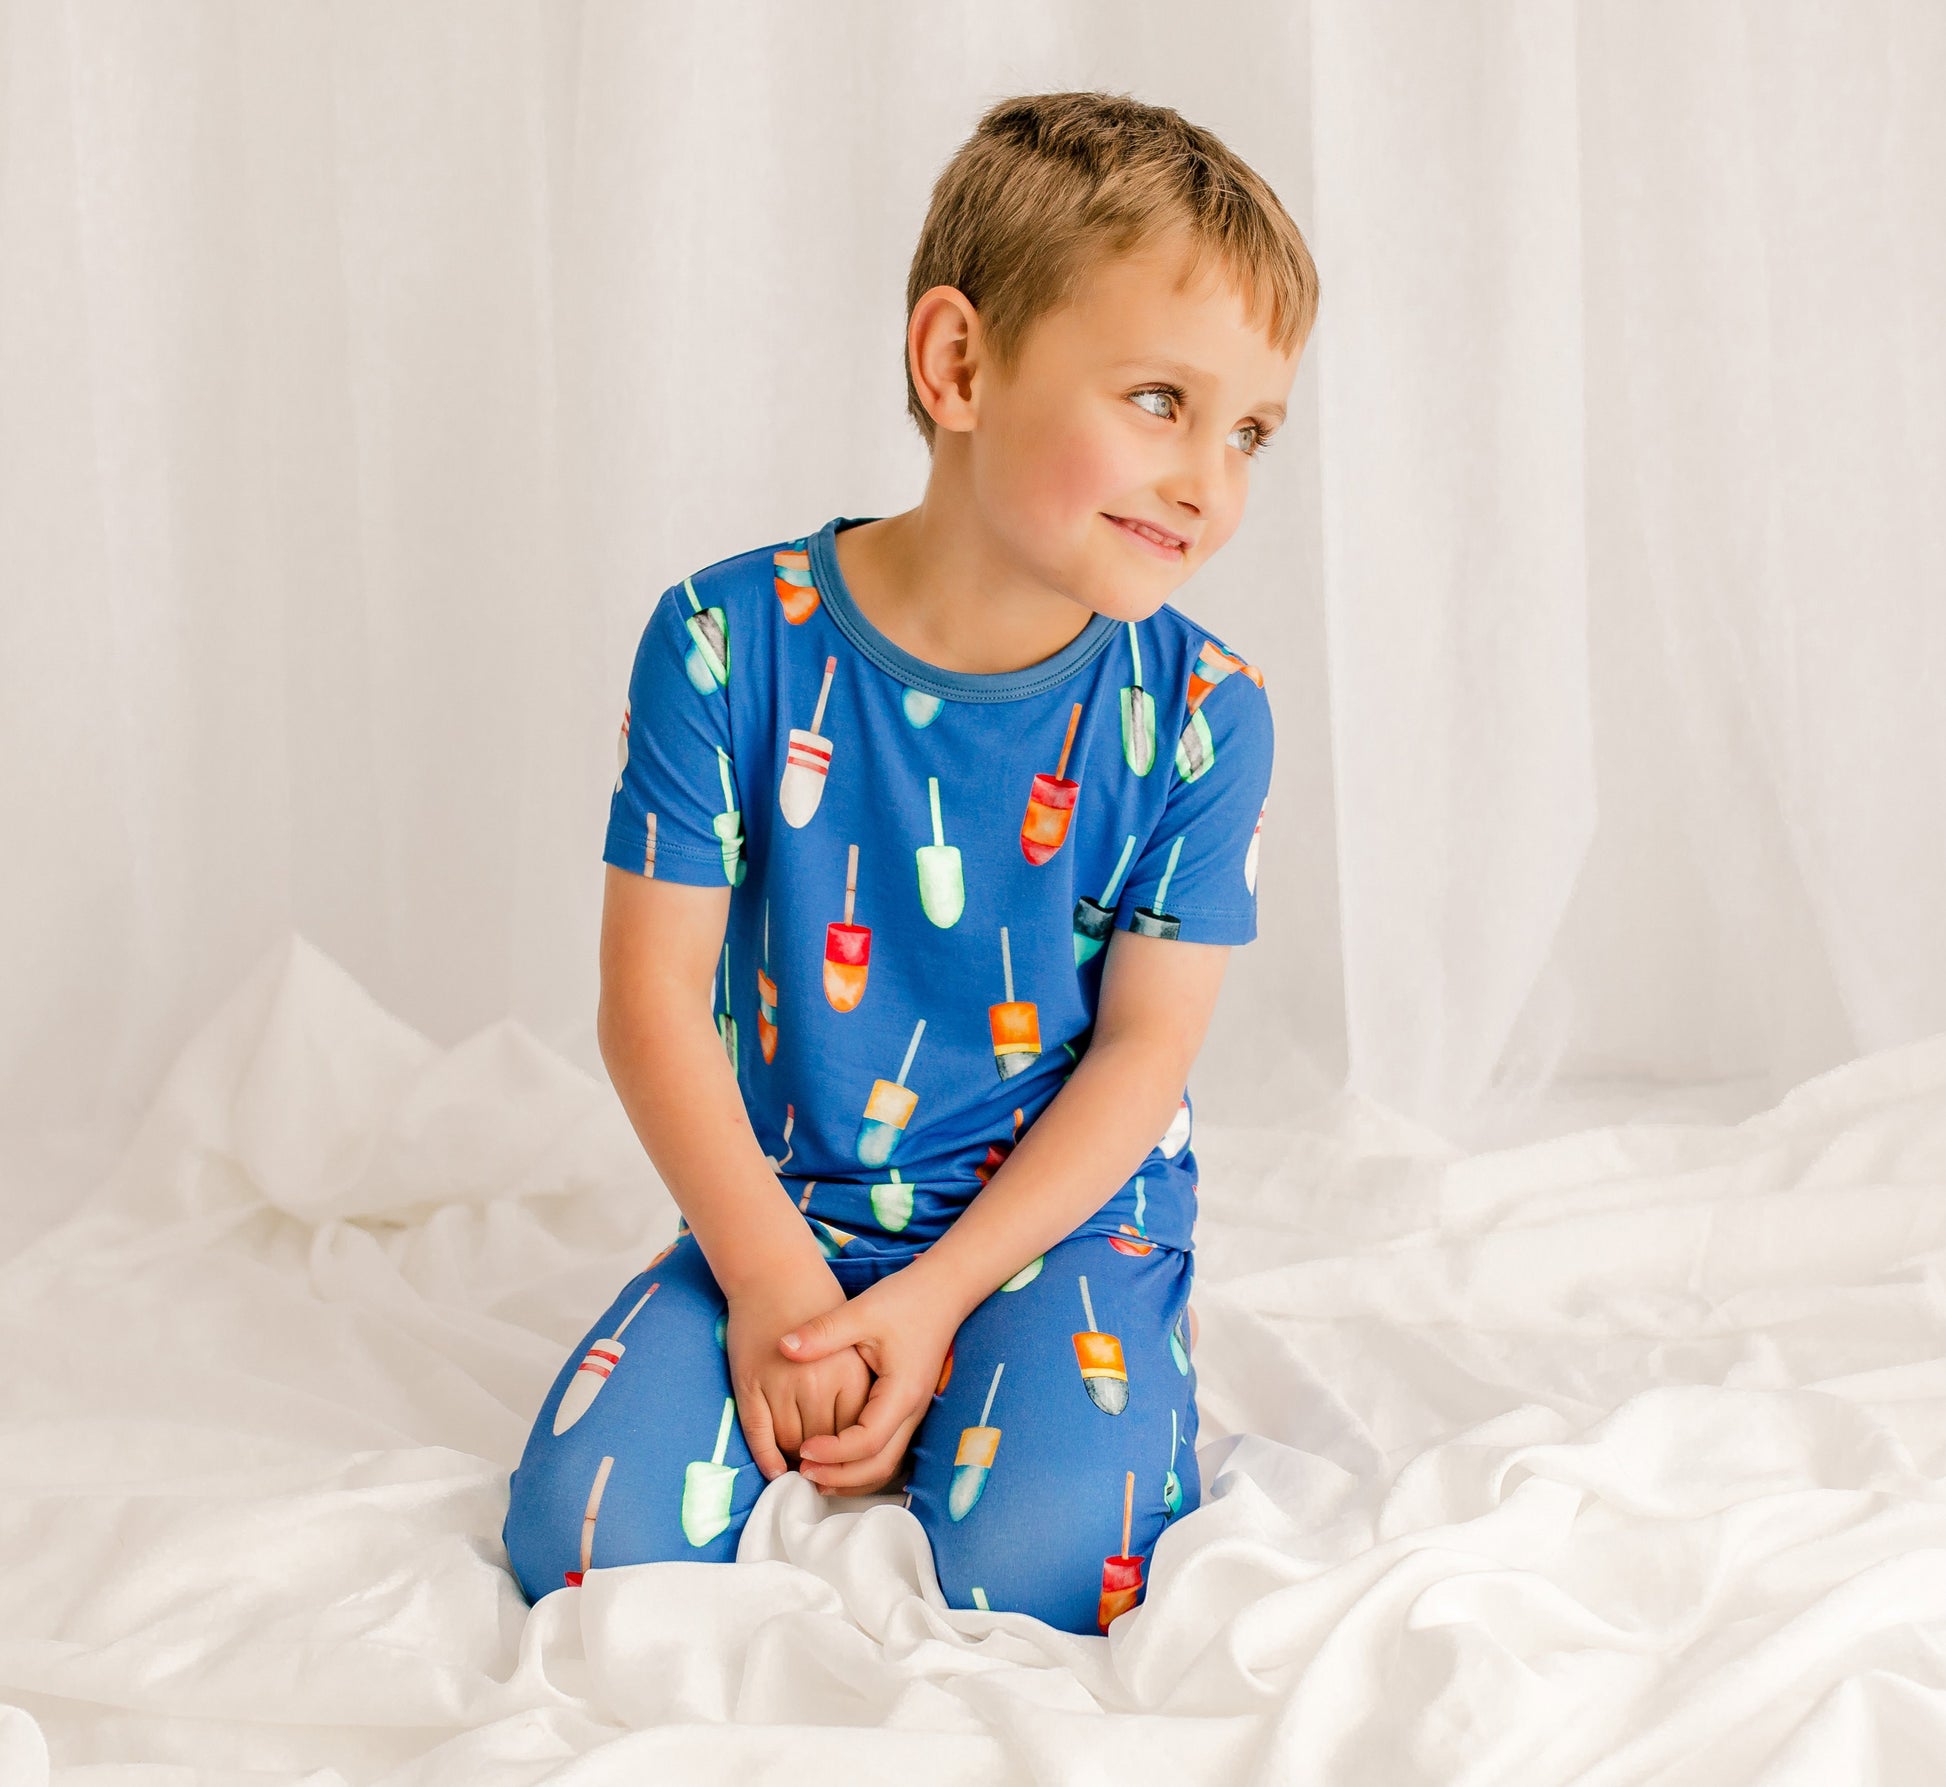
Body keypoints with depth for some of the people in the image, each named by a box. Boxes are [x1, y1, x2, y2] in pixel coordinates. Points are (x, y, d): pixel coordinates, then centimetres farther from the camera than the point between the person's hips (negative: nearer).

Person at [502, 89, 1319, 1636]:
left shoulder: (1196, 711, -9)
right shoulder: (730, 641, -12)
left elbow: (1146, 1047, -8)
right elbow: (655, 995, -9)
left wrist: (932, 1299, -16)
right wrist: (771, 1276, -16)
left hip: (1066, 1215, -1)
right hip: (783, 1210, 1)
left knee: (1040, 1560, -26)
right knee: (583, 1537, -17)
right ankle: (815, 1394, 10)